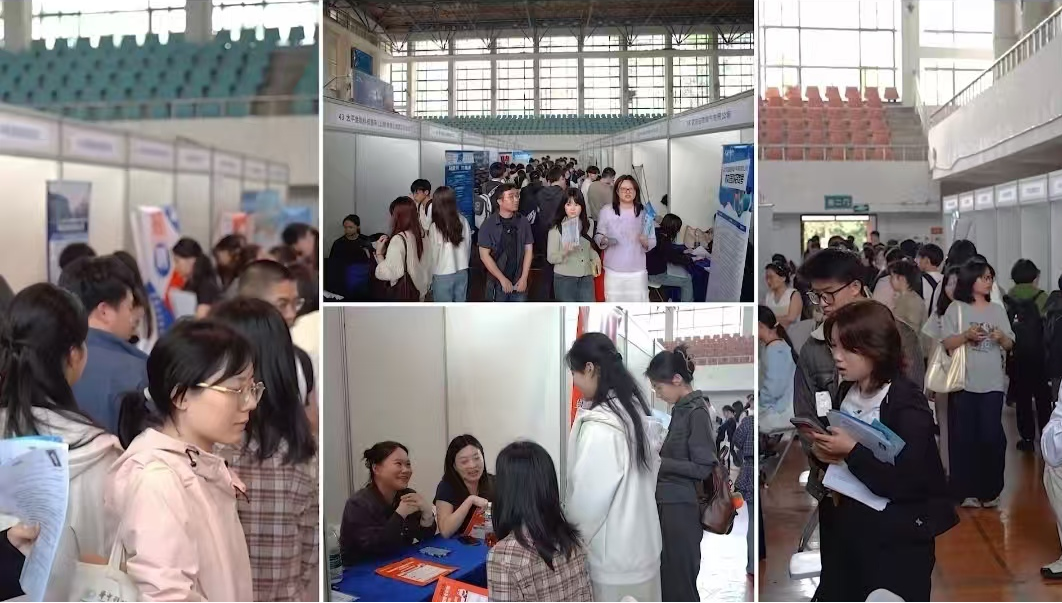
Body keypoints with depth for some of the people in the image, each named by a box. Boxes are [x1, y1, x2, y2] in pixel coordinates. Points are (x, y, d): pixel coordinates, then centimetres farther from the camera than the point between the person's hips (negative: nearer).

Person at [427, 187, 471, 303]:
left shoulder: (435, 227, -17)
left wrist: (431, 276, 5)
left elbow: (433, 254, -9)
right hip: (462, 272, 5)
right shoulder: (463, 221, -5)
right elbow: (468, 246, 5)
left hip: (443, 275, -5)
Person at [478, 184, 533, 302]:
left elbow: (528, 250, 5)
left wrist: (524, 278, -3)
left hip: (519, 283, 2)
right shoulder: (489, 225, -8)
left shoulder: (523, 222, 1)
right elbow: (484, 255, -9)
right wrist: (503, 279, -13)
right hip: (498, 283, -2)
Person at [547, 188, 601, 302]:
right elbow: (550, 257, -6)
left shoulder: (588, 224, 6)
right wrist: (564, 252, -25)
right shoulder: (556, 228, -7)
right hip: (565, 278, -4)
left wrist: (595, 257, 2)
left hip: (586, 277, 4)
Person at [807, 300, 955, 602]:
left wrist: (852, 451, -26)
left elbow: (906, 484, -23)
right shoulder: (845, 392, 3)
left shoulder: (908, 404, -17)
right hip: (846, 527, 7)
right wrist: (821, 452, -8)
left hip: (898, 539, -6)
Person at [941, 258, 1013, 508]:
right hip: (963, 383, -2)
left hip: (992, 383, 2)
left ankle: (990, 490, 12)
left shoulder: (998, 310, 10)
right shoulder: (956, 309, 1)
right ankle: (967, 491, 11)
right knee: (964, 438, 2)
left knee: (992, 436, -1)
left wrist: (1001, 337, -12)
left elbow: (1009, 345, 9)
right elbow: (947, 343, -4)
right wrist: (967, 335, -20)